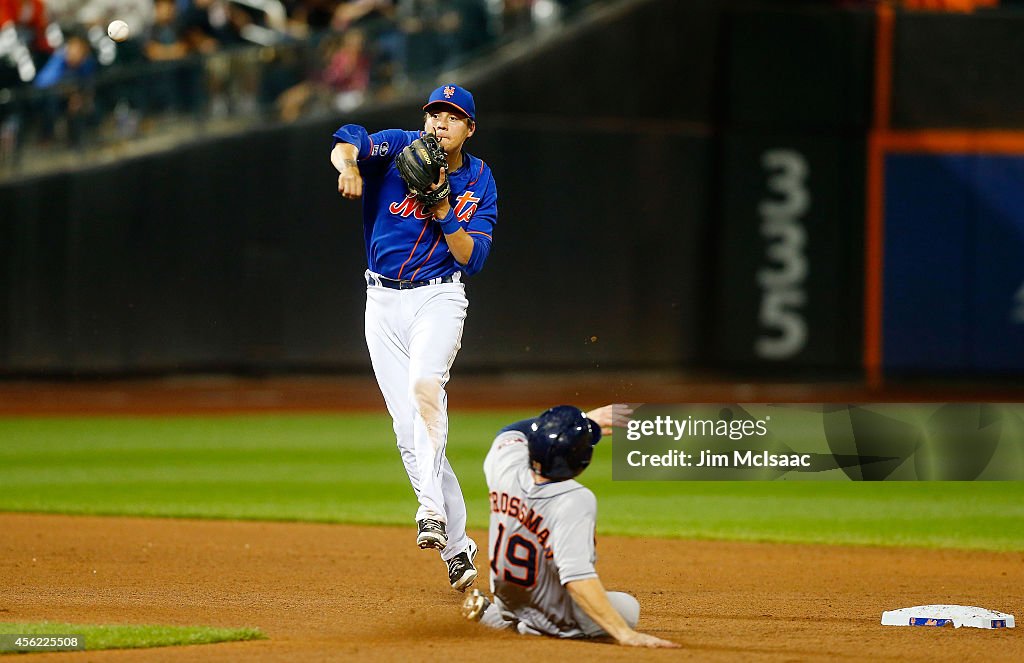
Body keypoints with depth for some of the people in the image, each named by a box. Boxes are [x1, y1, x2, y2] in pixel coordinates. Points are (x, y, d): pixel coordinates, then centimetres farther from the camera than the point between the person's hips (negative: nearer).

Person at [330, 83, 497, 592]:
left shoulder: (479, 182, 3)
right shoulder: (399, 149, 0)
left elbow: (472, 258, -6)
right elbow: (348, 141, -20)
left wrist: (444, 209, -19)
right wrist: (347, 164, -42)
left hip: (439, 298, -2)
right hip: (383, 302, 2)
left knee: (424, 386, -32)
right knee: (409, 427, 0)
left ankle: (432, 509, -39)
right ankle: (457, 547, 7)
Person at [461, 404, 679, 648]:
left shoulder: (505, 465, -18)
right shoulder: (575, 502, -35)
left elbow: (512, 431, 6)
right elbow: (577, 578, -43)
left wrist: (588, 420, 7)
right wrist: (624, 634, -45)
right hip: (561, 625, -6)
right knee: (627, 607, 21)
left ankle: (487, 611, 24)